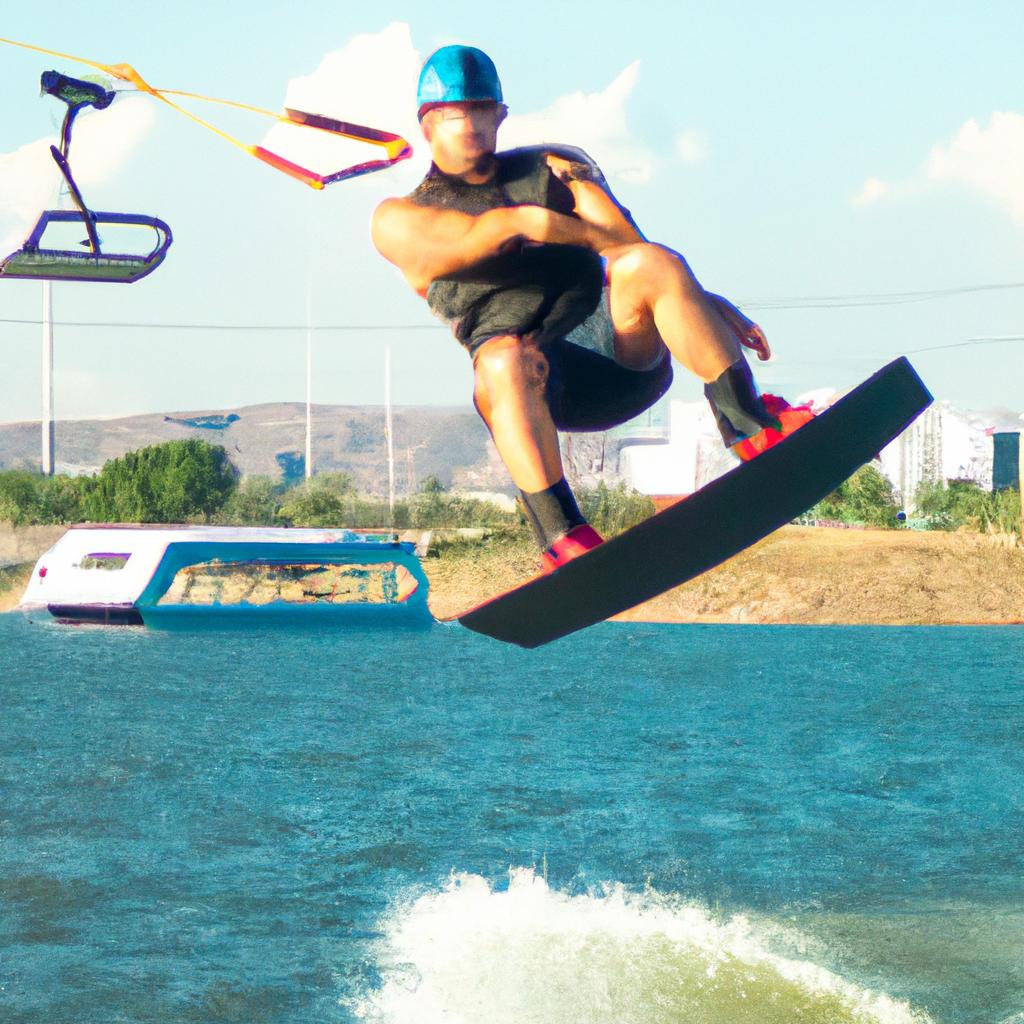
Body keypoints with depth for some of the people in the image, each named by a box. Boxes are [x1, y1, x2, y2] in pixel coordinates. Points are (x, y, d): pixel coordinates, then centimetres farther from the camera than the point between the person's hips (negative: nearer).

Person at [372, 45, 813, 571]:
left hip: (621, 346, 2)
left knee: (650, 265, -28)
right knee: (505, 358, -38)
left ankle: (750, 425, -31)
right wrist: (604, 238, -4)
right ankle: (561, 534, -44)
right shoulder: (399, 221, 12)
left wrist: (700, 301, -5)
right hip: (546, 387, -2)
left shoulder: (553, 168, 22)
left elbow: (634, 249, 10)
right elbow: (504, 228, -6)